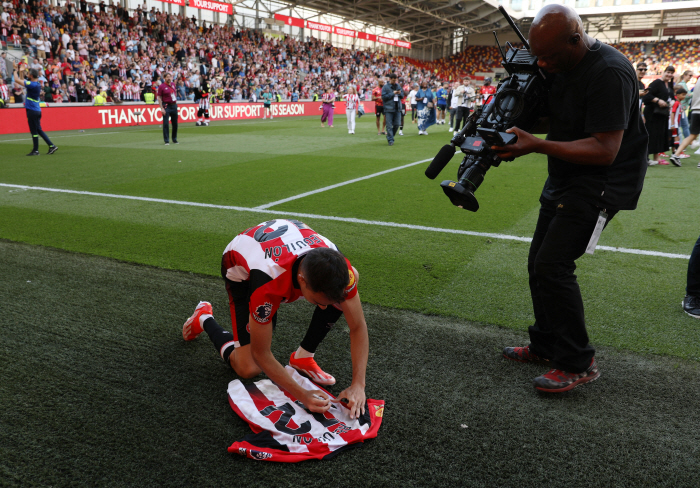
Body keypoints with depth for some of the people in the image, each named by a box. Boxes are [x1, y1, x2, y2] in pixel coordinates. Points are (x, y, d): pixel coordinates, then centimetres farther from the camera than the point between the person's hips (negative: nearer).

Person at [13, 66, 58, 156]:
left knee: (34, 131, -2)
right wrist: (21, 72, 20)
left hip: (32, 111, -9)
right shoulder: (37, 84, 9)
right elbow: (22, 81, 25)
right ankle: (52, 146, 11)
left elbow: (17, 80, -14)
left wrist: (15, 71, 0)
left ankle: (35, 150, 4)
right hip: (37, 110, 9)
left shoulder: (32, 85, -17)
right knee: (38, 130, 14)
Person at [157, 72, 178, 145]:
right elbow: (159, 98, -8)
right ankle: (166, 141, -3)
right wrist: (162, 108, -16)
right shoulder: (162, 86, -7)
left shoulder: (172, 84, 10)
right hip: (166, 106, -6)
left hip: (174, 105, 6)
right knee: (166, 124, -7)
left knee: (175, 123, 10)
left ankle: (174, 139, 23)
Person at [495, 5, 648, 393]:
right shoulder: (557, 66, 4)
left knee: (552, 265, -16)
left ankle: (578, 363, 0)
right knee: (539, 263, 11)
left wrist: (536, 145, -30)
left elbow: (605, 150, -27)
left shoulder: (609, 73, -23)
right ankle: (545, 346, 26)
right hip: (565, 179, 9)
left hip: (601, 183, -9)